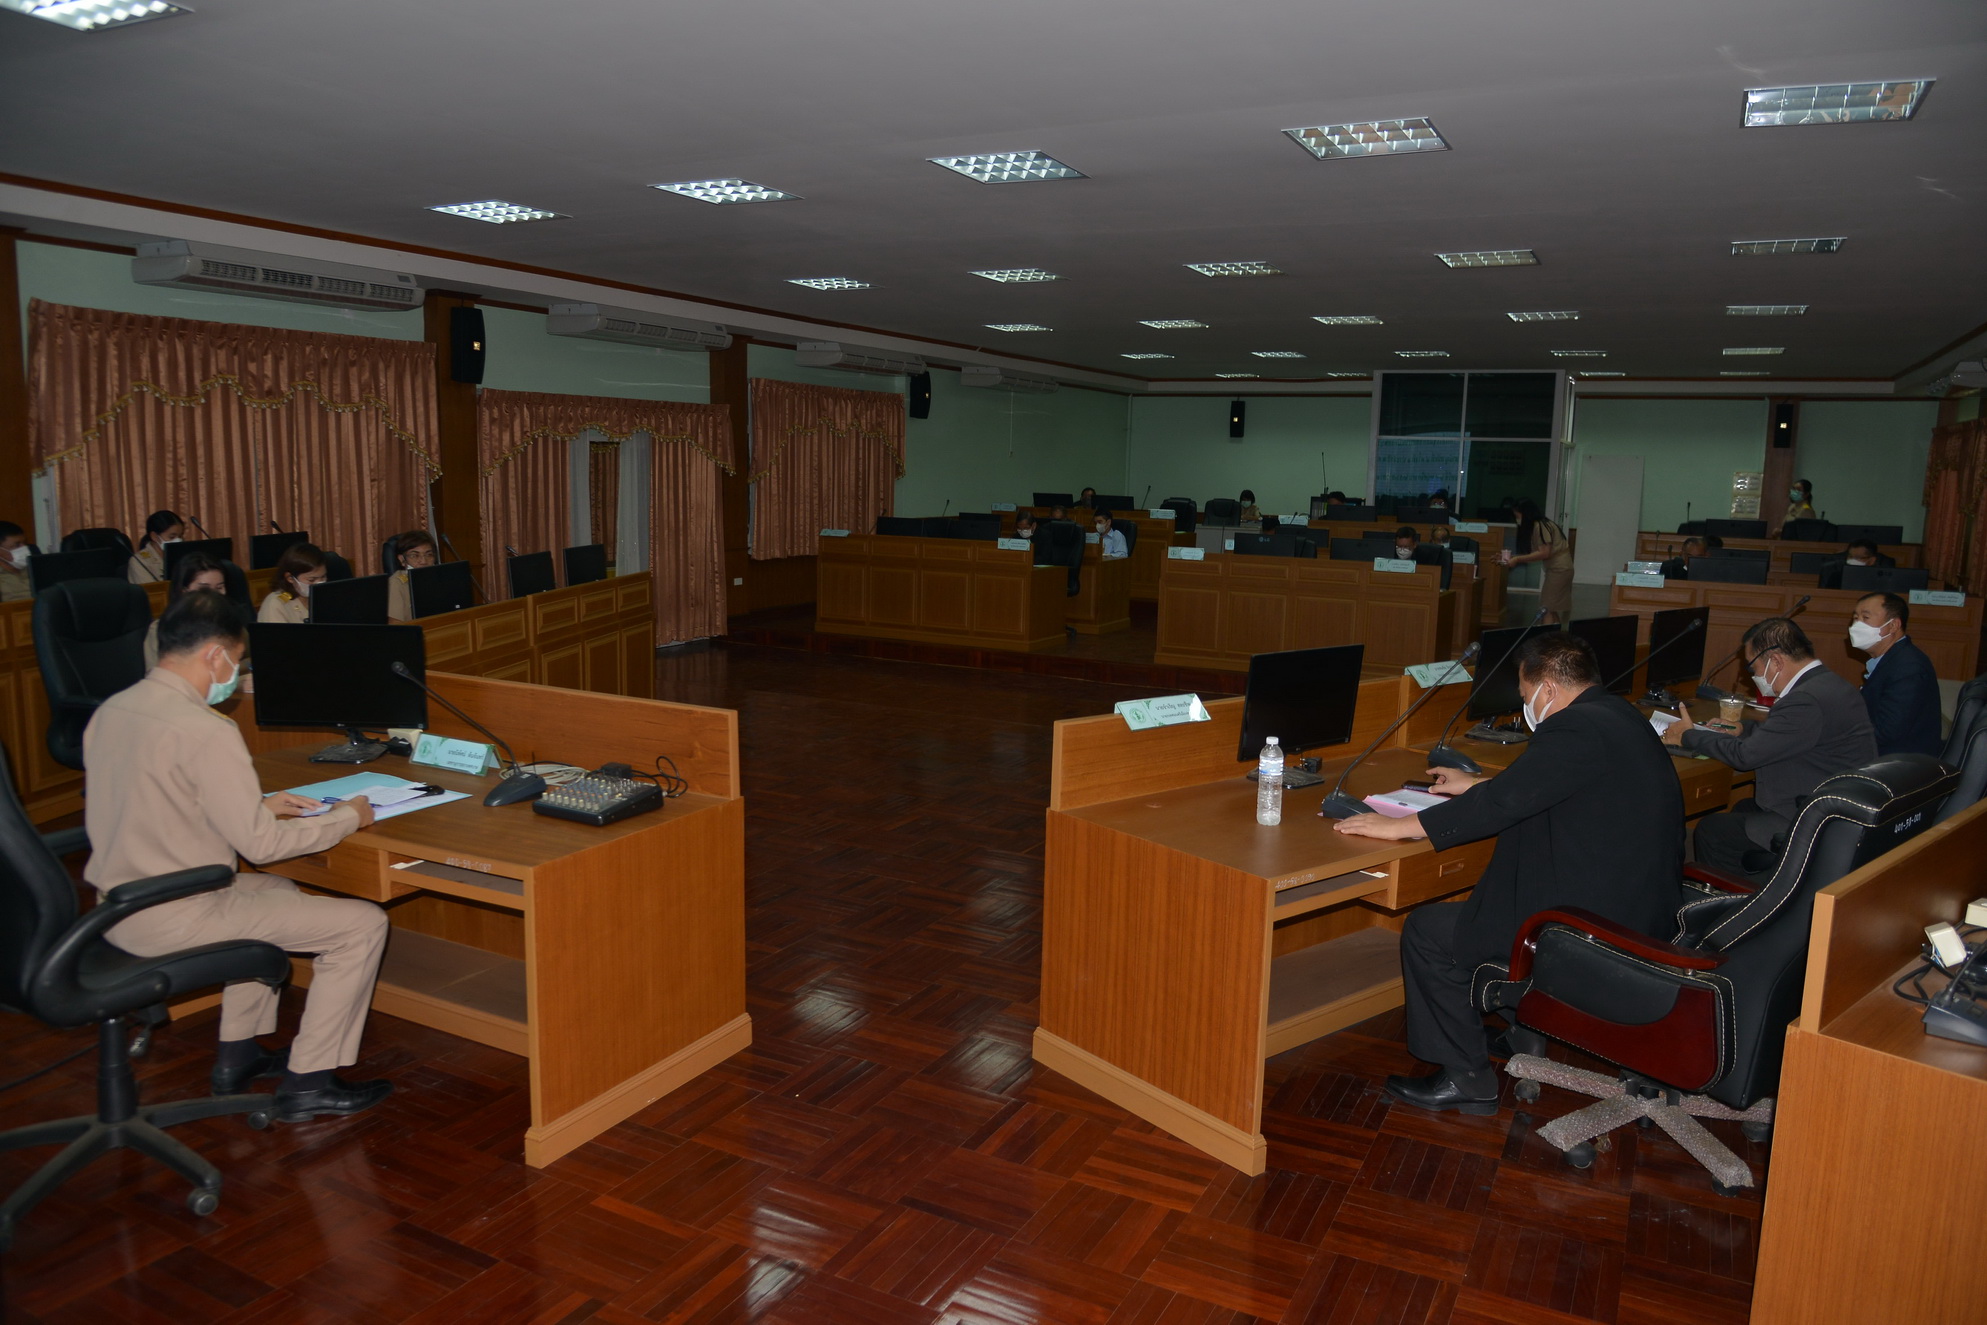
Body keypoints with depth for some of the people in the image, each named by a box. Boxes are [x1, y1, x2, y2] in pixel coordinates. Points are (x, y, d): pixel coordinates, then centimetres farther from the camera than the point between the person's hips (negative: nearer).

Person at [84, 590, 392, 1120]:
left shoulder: (110, 711, 4)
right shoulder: (205, 730, -23)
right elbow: (260, 843, -20)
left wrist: (258, 805, 16)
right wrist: (348, 817, -6)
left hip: (117, 908, 10)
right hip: (174, 920, -10)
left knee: (276, 889, 32)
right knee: (363, 924, -5)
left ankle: (238, 1054, 34)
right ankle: (306, 1082, 5)